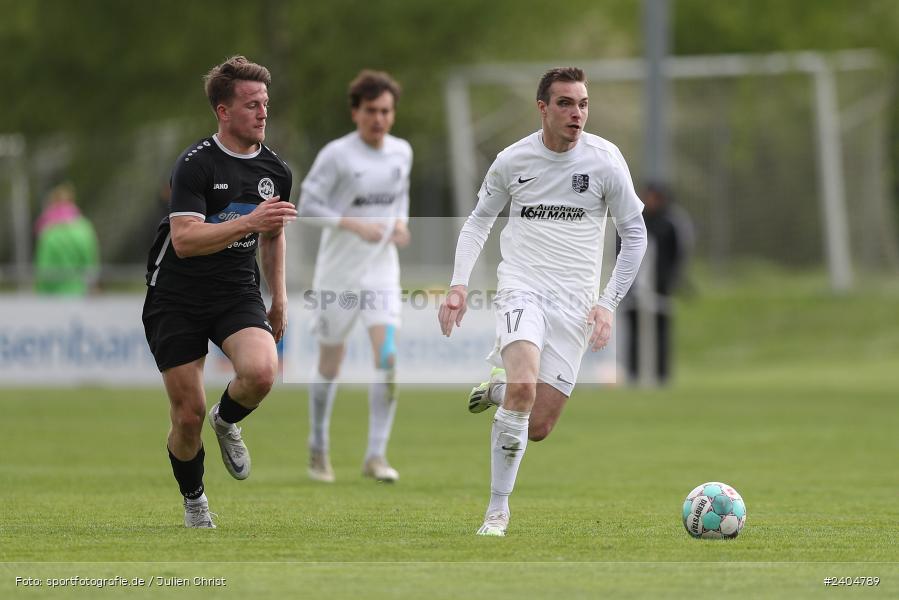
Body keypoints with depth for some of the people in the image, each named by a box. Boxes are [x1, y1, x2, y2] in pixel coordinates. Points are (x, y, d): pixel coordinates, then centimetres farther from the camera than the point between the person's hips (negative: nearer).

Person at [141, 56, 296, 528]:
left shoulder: (275, 170, 4)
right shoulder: (195, 164, -15)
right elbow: (185, 239, -26)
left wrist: (278, 299, 21)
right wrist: (248, 222, -35)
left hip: (238, 295, 4)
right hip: (177, 299, -4)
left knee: (261, 372, -27)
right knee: (188, 415, -3)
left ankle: (227, 421, 8)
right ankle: (194, 501, 24)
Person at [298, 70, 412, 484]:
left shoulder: (402, 152, 4)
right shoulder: (336, 155, -12)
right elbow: (308, 207, -13)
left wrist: (400, 223, 1)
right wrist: (356, 224, -23)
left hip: (381, 271, 3)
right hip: (337, 273, -3)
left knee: (388, 357, -14)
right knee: (330, 364, 6)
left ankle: (376, 455, -10)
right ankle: (318, 448, 27)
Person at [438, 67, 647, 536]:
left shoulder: (604, 159, -2)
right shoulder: (513, 160, 1)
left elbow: (634, 234, 6)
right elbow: (479, 220, 16)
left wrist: (609, 303, -1)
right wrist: (459, 285, 4)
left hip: (575, 301, 1)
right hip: (521, 287, -1)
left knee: (537, 427, -3)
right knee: (524, 388, -28)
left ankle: (498, 387, 31)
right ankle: (497, 510, -15)